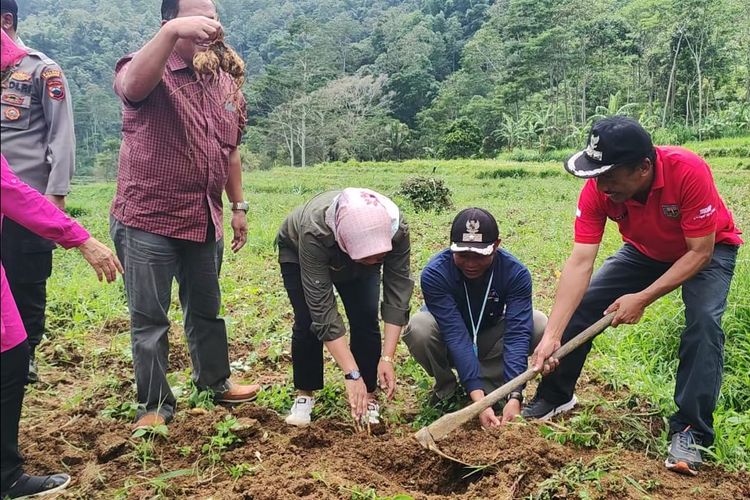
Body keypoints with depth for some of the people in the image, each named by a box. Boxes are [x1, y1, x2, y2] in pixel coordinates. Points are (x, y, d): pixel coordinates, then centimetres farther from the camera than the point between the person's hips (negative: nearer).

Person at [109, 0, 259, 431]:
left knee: (207, 309, 19)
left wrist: (239, 207, 16)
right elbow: (133, 84, -37)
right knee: (150, 319, 3)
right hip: (147, 220, -5)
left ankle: (216, 382, 37)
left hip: (205, 221, 6)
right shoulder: (150, 72, -10)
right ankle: (154, 407, 17)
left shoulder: (226, 83, 9)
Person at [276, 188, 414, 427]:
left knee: (365, 320, -13)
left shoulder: (396, 229, -36)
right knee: (309, 321, -13)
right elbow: (324, 310, -41)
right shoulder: (315, 231, -43)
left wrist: (387, 358, -34)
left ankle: (368, 397, 1)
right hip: (297, 250, -2)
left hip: (355, 259, 2)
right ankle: (304, 395, 6)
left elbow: (397, 293, -30)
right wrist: (352, 374, -42)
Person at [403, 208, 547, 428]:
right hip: (449, 347, -1)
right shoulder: (435, 274, -31)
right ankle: (445, 388, -4)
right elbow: (456, 336, -36)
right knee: (418, 329, -35)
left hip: (489, 339, 1)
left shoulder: (516, 273, -25)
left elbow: (517, 334, -32)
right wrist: (478, 400, -43)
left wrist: (514, 397, -44)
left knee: (541, 325, -26)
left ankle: (489, 384, -7)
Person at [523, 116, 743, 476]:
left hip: (708, 248, -3)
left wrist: (643, 299, -35)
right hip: (646, 250, 4)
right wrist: (551, 335, -37)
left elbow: (700, 252, -30)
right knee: (580, 303, -6)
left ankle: (690, 430, -12)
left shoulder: (688, 171, -39)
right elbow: (579, 263, -31)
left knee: (703, 320, -28)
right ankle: (555, 397, 13)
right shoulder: (597, 189, -29)